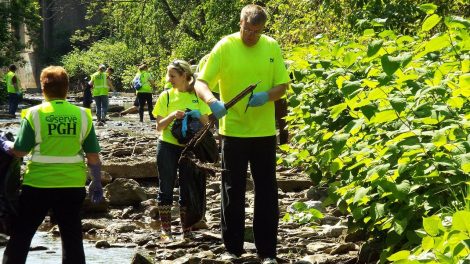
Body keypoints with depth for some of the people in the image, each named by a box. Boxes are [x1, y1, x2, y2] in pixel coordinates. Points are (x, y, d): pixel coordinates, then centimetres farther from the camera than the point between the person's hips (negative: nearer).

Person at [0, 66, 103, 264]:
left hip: (38, 184, -2)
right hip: (72, 185, 2)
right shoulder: (82, 115, 0)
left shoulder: (34, 114, -7)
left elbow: (19, 151, -6)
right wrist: (97, 183, 15)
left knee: (20, 236, 11)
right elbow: (93, 156, 2)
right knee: (72, 238, 12)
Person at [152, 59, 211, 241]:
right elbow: (159, 126, -2)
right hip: (168, 147, -1)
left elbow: (206, 123, 7)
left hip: (189, 148, 1)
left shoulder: (197, 95, 2)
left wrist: (197, 116, -13)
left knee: (187, 189, 7)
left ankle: (186, 230, 15)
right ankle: (165, 230, 7)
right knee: (166, 188, 1)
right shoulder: (166, 96, 0)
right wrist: (172, 116, -18)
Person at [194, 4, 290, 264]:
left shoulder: (272, 47, 1)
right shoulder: (225, 47, -7)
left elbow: (282, 85, 5)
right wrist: (212, 101, -32)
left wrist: (266, 96, -17)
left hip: (264, 132, 2)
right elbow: (201, 82, -11)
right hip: (233, 131, -2)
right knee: (233, 192, 6)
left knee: (267, 192, 6)